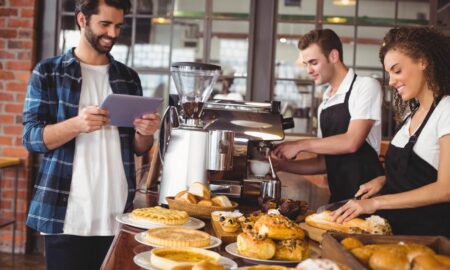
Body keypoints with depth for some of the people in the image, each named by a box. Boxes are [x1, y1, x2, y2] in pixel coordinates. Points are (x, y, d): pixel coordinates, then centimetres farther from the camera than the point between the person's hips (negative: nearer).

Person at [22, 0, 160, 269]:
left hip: (118, 214, 3)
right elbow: (31, 137, -5)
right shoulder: (48, 73, 1)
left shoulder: (129, 77, 11)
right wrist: (77, 124, -22)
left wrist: (145, 133, -9)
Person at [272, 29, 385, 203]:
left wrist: (300, 145, -12)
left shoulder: (366, 86, -7)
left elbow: (351, 142, -18)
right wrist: (283, 165, 5)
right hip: (338, 196, 6)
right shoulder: (325, 104, 13)